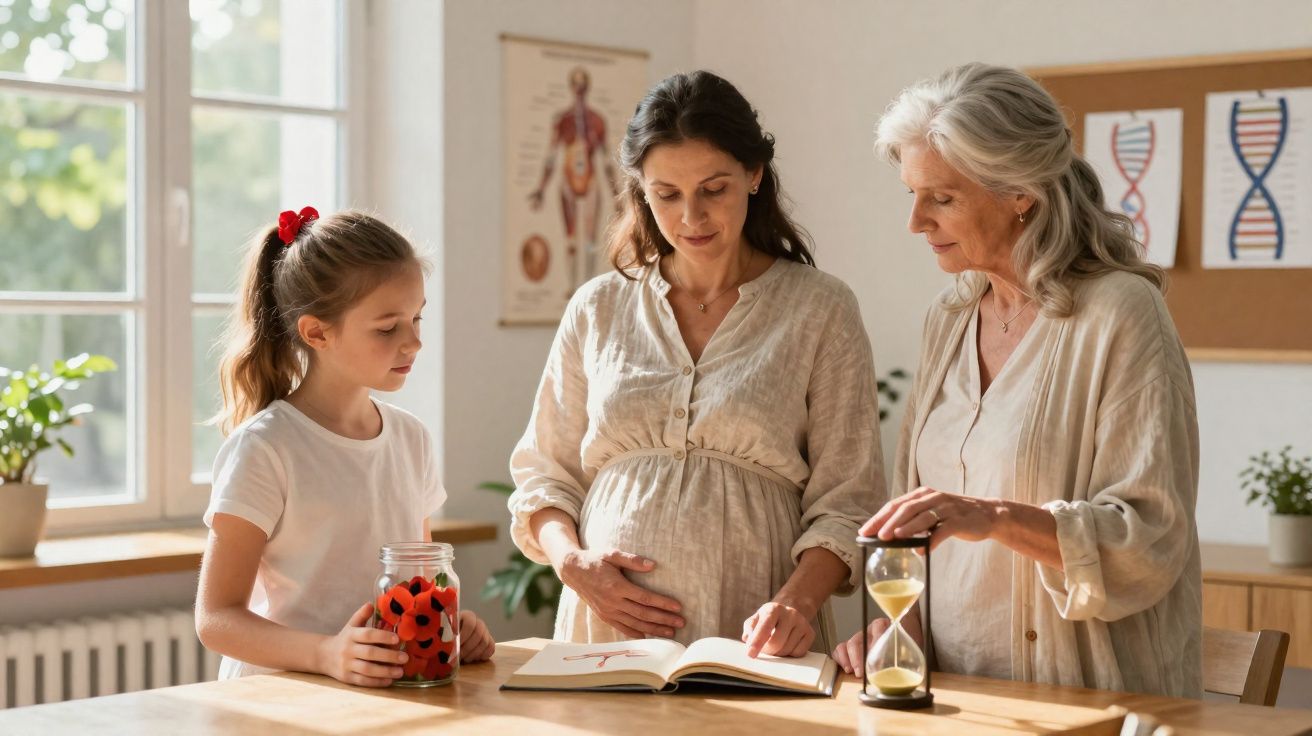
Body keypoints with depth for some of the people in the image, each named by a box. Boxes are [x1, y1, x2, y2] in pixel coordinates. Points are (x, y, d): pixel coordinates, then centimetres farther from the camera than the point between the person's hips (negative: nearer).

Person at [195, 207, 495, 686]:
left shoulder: (410, 438, 13)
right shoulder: (265, 450, -8)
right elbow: (216, 618, -10)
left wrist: (449, 625, 2)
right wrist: (327, 654, -25)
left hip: (394, 694, 5)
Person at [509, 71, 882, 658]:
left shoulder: (821, 312, 6)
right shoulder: (598, 308, 13)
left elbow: (845, 502, 3)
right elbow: (542, 473, 17)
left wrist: (798, 600, -14)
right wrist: (572, 560, -2)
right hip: (606, 631, 2)